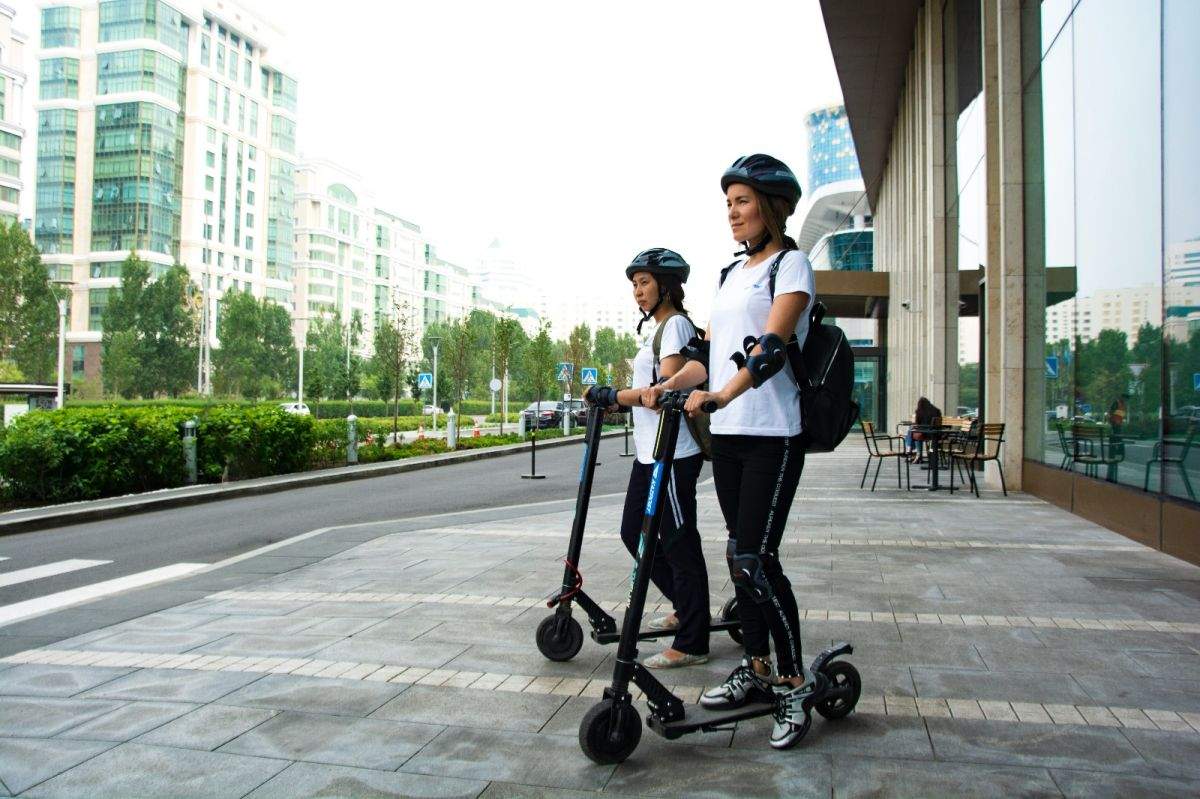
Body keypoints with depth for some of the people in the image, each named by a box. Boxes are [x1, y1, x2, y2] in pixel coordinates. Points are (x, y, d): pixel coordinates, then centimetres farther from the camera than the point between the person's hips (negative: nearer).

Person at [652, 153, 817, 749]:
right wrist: (660, 388, 6)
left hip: (772, 436, -7)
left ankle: (794, 684, 4)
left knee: (755, 560, -10)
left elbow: (772, 346, -21)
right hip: (726, 435, 8)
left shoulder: (791, 266, -4)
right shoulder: (731, 274, 18)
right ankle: (756, 670, 23)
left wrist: (721, 395, -36)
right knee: (740, 556, 11)